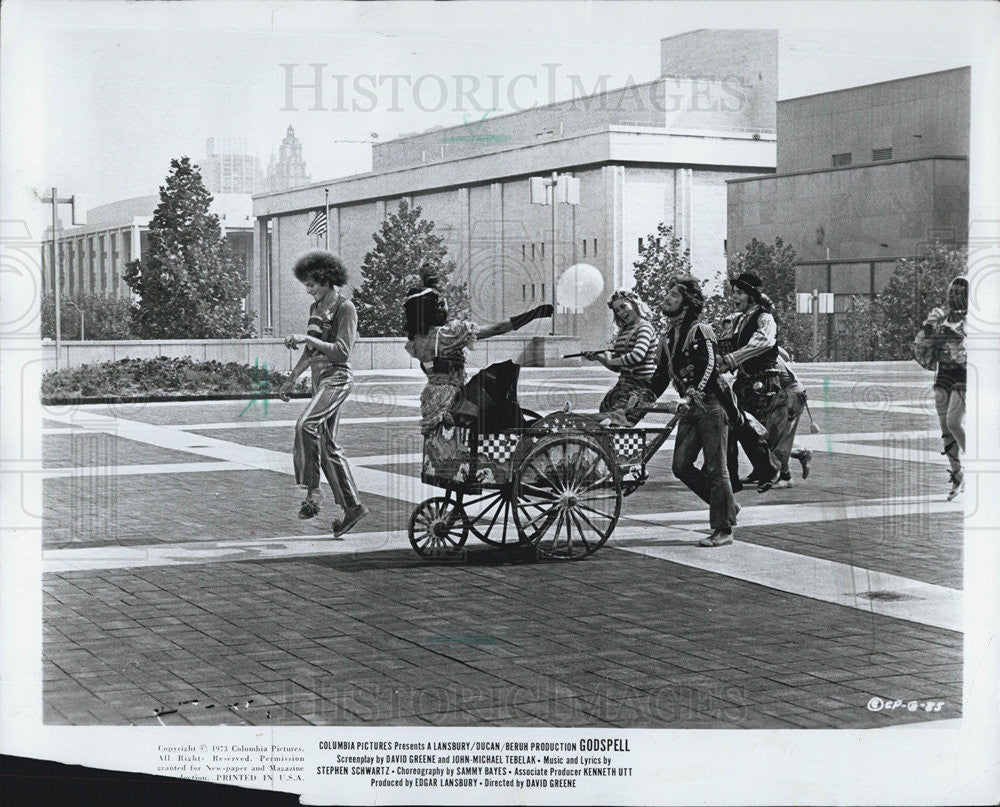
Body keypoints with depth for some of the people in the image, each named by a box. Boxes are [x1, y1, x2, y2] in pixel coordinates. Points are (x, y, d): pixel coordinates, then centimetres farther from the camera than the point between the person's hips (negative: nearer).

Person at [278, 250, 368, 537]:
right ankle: (352, 505, 12)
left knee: (306, 424, -28)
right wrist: (292, 379, 25)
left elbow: (342, 351, -17)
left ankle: (312, 490, -23)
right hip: (320, 379, 9)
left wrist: (307, 339, -21)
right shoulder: (316, 307, 16)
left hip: (337, 378, -9)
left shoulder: (345, 308, -9)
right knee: (328, 445, 7)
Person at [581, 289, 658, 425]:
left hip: (640, 386, -9)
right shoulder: (623, 331, 18)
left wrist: (609, 361, -11)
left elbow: (637, 356, -25)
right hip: (622, 385, 9)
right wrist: (598, 357, 2)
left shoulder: (645, 327, -8)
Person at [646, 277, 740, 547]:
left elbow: (707, 367, -22)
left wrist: (692, 395, -33)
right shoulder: (667, 337, 14)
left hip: (711, 405, -8)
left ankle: (724, 529, -1)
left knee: (715, 468, -6)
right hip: (690, 409, 8)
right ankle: (726, 505, 17)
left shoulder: (699, 331, -10)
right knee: (681, 466, 1)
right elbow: (662, 373, 18)